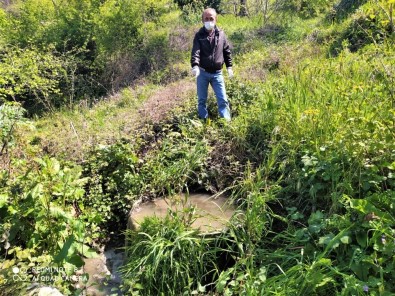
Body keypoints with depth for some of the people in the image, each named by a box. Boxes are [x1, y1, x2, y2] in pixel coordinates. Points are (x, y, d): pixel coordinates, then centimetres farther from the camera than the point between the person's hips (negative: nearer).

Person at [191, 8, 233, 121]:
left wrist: (229, 67, 8)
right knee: (202, 100, 9)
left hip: (217, 73, 1)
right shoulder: (199, 35, -3)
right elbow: (195, 52, -16)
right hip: (202, 72, -1)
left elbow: (227, 51, 12)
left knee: (223, 100, -1)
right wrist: (195, 66, -34)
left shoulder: (221, 34, 3)